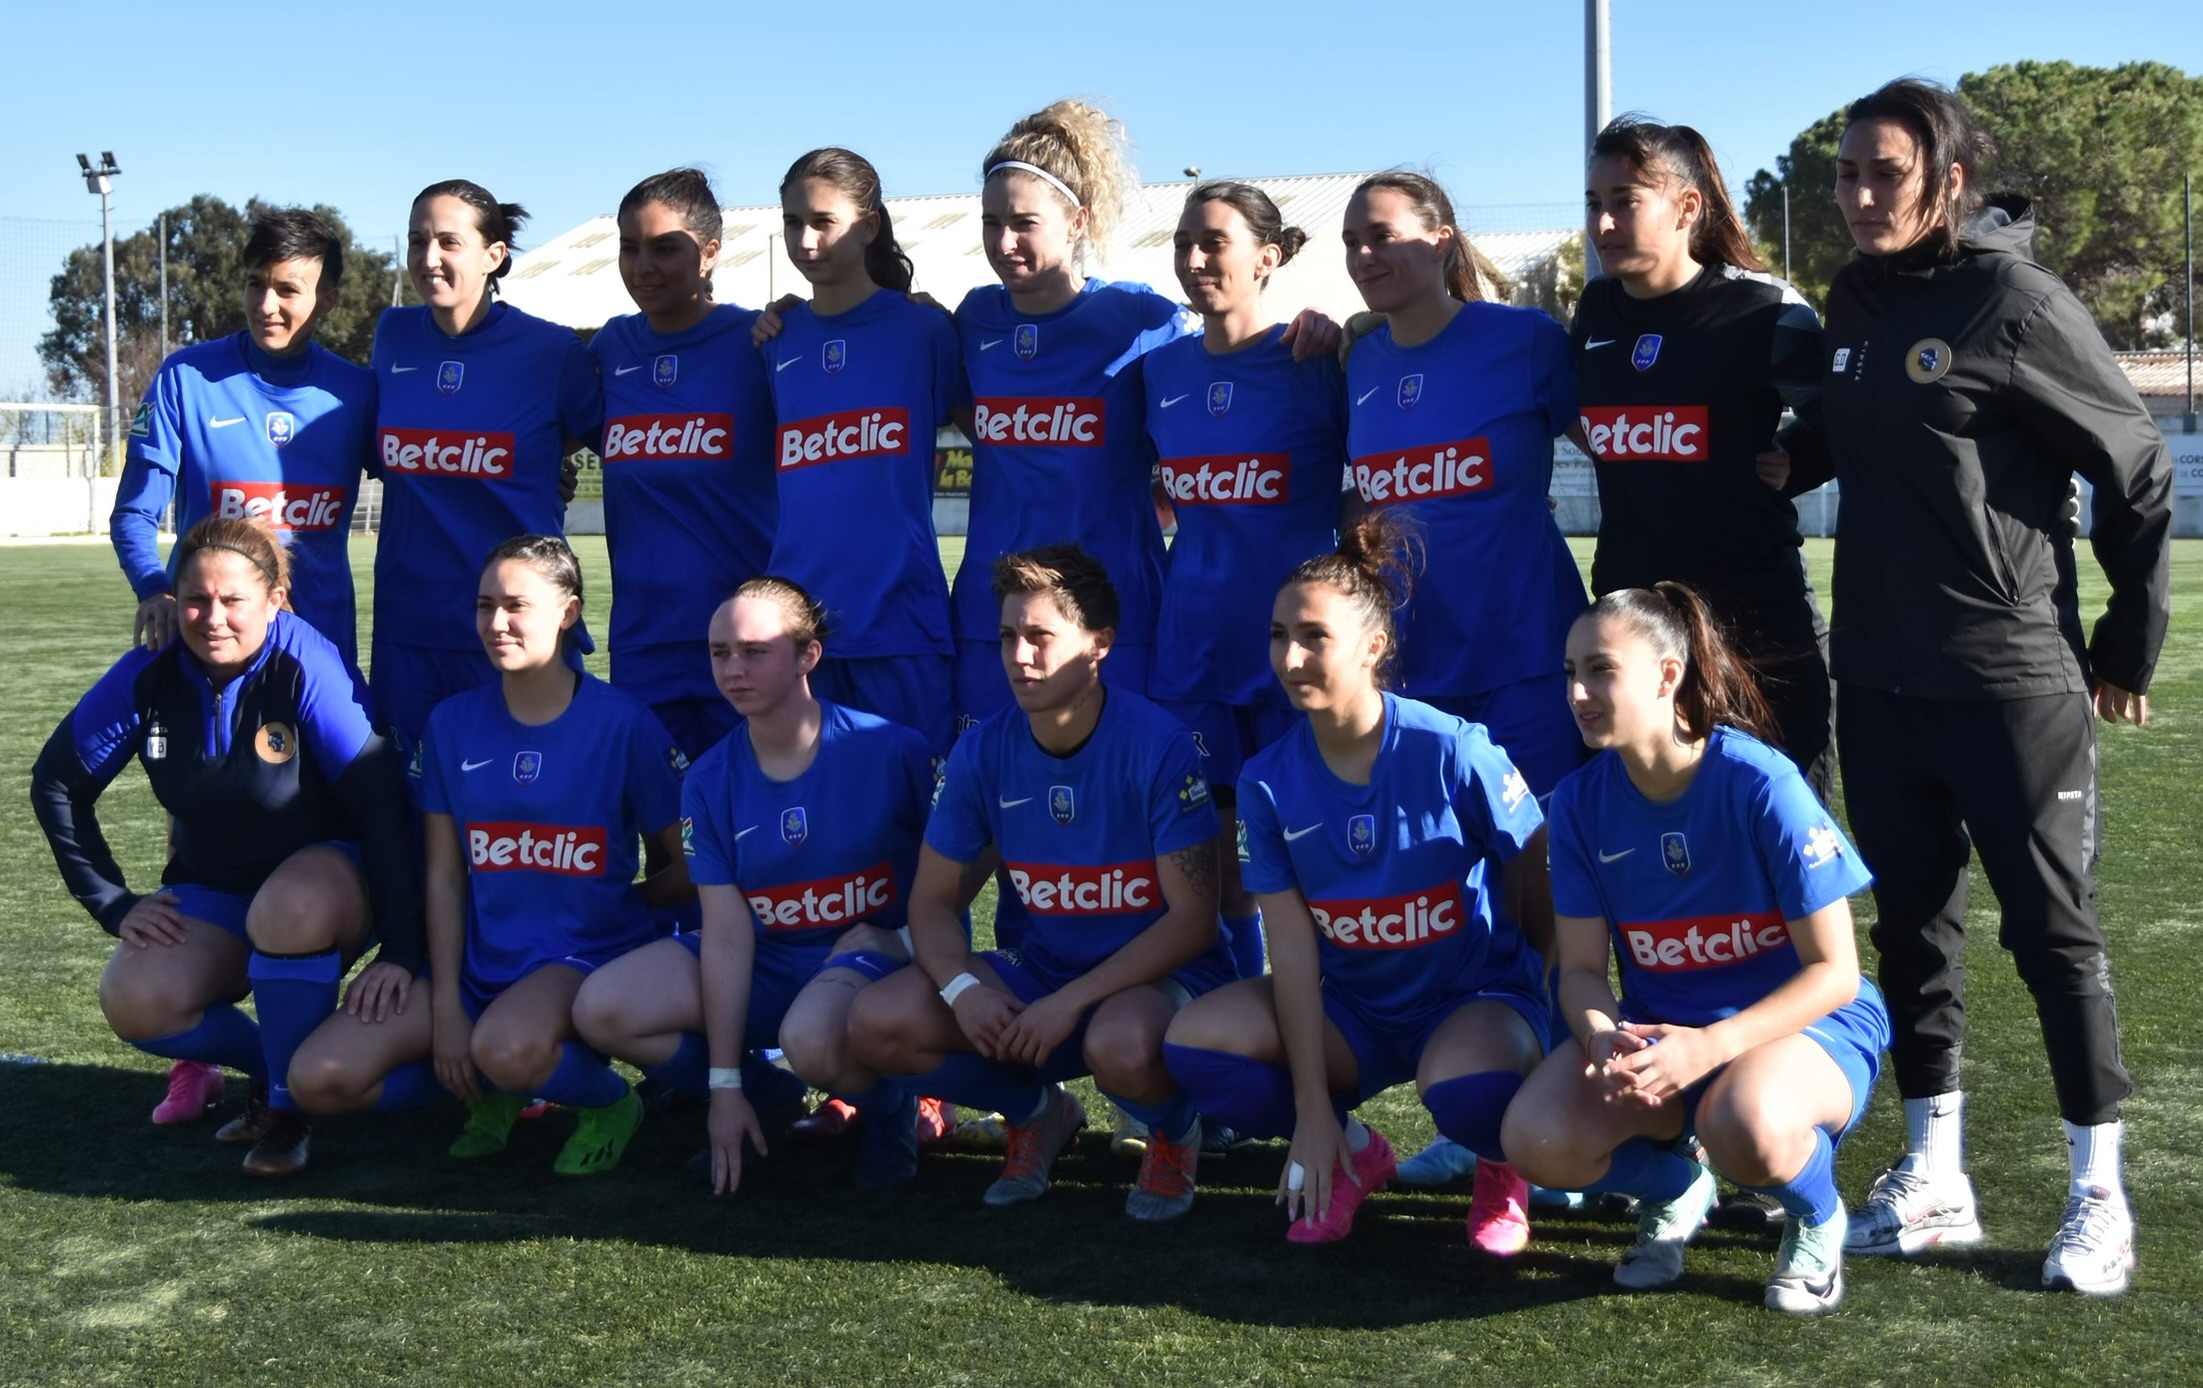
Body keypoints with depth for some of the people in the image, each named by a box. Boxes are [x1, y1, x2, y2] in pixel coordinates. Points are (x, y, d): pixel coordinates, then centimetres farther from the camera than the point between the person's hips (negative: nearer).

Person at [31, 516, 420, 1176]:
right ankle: (274, 1064, 5)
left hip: (325, 880, -4)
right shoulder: (149, 675, -11)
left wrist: (401, 950, -25)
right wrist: (113, 903, -3)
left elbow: (383, 803, -23)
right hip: (213, 893, 4)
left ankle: (291, 1102, -15)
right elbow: (57, 783, 2)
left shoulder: (308, 667, -23)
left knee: (288, 910, -39)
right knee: (134, 1001, -24)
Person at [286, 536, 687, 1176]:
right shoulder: (452, 723, 5)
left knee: (506, 1047, -39)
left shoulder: (624, 724, -6)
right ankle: (493, 1089, 11)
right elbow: (444, 878, 4)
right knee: (319, 1079, -13)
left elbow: (681, 870, 2)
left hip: (587, 956, -4)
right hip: (478, 960, 5)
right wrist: (445, 1009, -3)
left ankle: (608, 1099, -3)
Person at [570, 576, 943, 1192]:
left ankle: (890, 1107, -2)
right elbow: (727, 936, -8)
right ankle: (769, 1095, 8)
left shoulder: (891, 751, -14)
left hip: (872, 956, -5)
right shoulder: (709, 783, -4)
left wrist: (907, 939, -16)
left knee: (811, 1038, -40)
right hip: (762, 965, 5)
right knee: (602, 1010, -15)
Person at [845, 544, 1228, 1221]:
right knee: (879, 1022, -17)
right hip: (1041, 968, 5)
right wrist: (963, 987, -19)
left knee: (1119, 1047, -40)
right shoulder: (983, 751, -3)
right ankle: (1039, 1113, 10)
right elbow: (932, 898, 3)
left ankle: (1174, 1132, 0)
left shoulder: (1157, 745, -17)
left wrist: (1071, 1002, -25)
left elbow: (1193, 919, -18)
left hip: (1160, 974, -5)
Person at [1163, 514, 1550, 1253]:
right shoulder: (1269, 781, -8)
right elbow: (1292, 947, -10)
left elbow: (1543, 882, -8)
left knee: (1465, 1087, -39)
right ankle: (1352, 1153, 8)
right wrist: (1313, 1111, -13)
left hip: (1478, 994, -4)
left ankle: (1504, 1168, 2)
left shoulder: (1455, 752, -19)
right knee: (1195, 1042, -20)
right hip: (1356, 1006, 4)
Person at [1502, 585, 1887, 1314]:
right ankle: (1676, 1190, 11)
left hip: (1805, 1022, -4)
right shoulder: (1581, 800, -7)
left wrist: (1711, 1046, -32)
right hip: (1656, 1028, 5)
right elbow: (1582, 968, -2)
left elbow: (1834, 972, -18)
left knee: (1747, 1125, -40)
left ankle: (1818, 1219, -1)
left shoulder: (1762, 785, -21)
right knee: (1535, 1140, -24)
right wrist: (1602, 1035, -27)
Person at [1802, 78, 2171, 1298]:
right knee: (1912, 924, 12)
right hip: (1878, 683, 6)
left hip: (2012, 682, -6)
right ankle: (1933, 1180, 23)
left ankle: (2100, 1197, 14)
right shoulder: (1854, 303, 7)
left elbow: (2137, 472, -7)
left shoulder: (2016, 303, -11)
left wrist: (2130, 644, -2)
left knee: (2053, 931, 2)